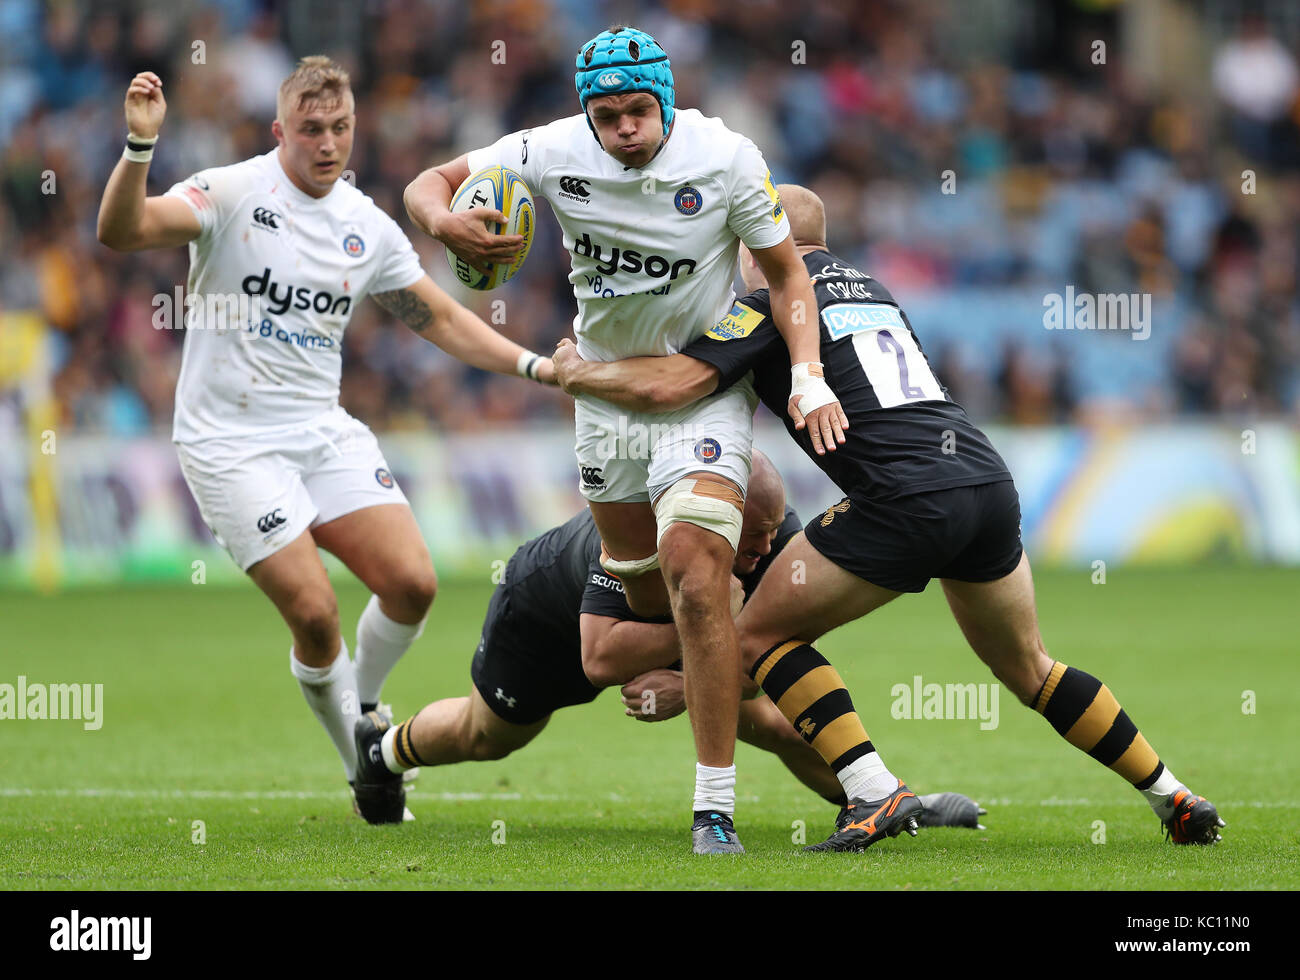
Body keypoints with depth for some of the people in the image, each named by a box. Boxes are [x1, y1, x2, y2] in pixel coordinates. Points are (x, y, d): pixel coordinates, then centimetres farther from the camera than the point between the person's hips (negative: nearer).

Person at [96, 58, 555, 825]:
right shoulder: (232, 194, -11)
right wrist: (141, 144, -40)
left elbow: (441, 319, 16)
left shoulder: (368, 227, 6)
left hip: (323, 430, 5)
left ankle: (360, 704, 22)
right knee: (316, 615, -14)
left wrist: (533, 365, 8)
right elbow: (121, 233, -25)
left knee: (412, 584, -8)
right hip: (231, 440, -5)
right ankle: (364, 767, 10)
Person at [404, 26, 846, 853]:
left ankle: (716, 807, -21)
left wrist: (809, 375, -18)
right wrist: (444, 221, -30)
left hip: (705, 388, -4)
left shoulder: (725, 159, -17)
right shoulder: (556, 155, -13)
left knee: (696, 580, -21)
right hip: (608, 392, 4)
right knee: (646, 594, 12)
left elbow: (786, 270, -4)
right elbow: (430, 184, -5)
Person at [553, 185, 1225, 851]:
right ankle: (1174, 797, 24)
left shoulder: (773, 301, 4)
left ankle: (876, 793, -9)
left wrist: (577, 373, 10)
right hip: (990, 482, 7)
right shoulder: (869, 288, 27)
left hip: (907, 500, -7)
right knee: (1028, 670, 25)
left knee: (761, 633, 5)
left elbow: (671, 384, -7)